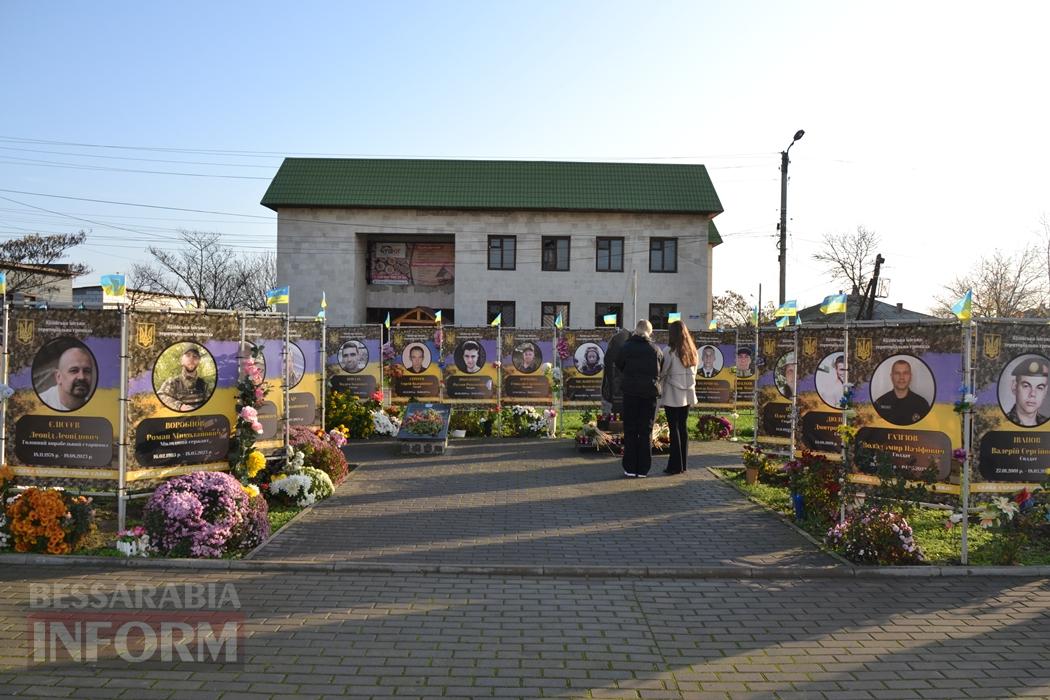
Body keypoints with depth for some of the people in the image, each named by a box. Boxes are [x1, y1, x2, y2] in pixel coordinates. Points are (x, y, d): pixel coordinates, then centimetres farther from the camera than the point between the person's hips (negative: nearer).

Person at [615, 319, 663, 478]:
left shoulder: (627, 347, -4)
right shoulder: (656, 350, 1)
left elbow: (619, 365, 8)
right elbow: (662, 370, 9)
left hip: (630, 392, -1)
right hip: (650, 393, 1)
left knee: (630, 431, 5)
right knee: (646, 431, 6)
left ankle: (630, 468, 3)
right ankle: (643, 469, 7)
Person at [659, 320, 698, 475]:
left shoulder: (671, 352, -13)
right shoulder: (692, 351, 6)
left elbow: (662, 373, -7)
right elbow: (693, 373, 12)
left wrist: (659, 389, 9)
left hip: (672, 396, -6)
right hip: (687, 395, 6)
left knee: (674, 429, -2)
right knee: (683, 427, 11)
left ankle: (675, 465, -1)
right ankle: (682, 464, 16)